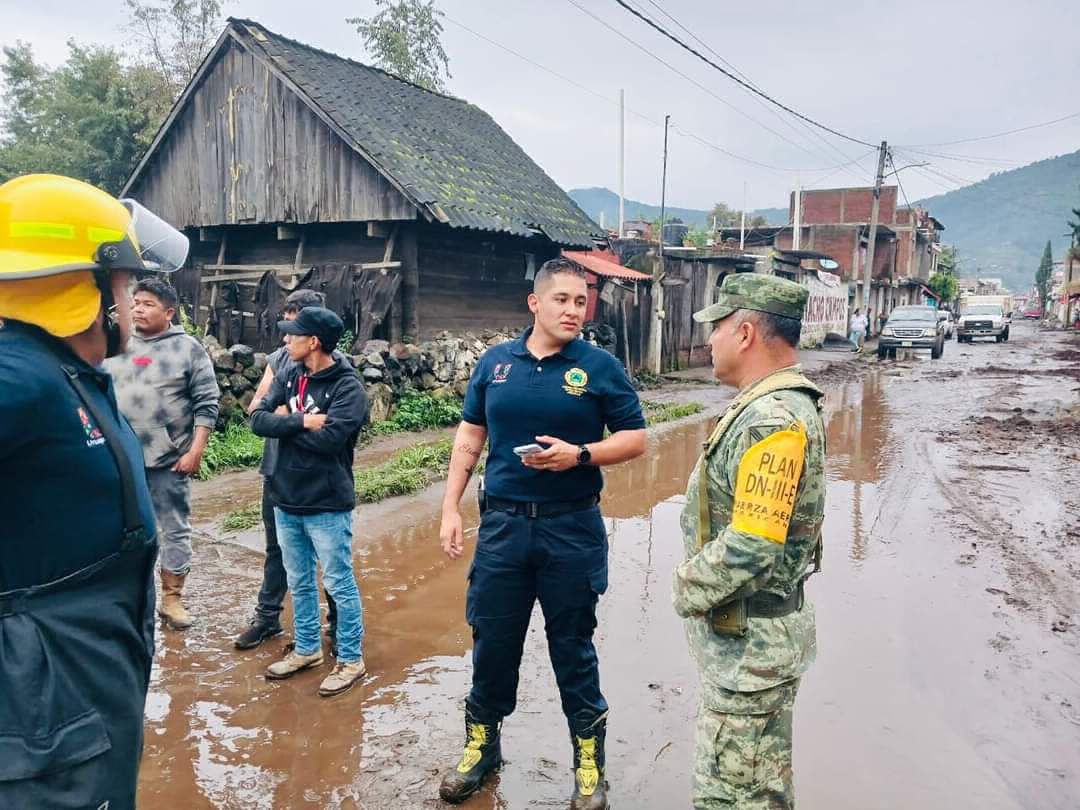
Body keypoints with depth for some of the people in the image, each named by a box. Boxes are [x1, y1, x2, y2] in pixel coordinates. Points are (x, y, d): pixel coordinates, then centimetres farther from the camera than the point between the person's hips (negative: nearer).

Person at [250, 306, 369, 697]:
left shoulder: (348, 386, -15)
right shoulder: (288, 377, 5)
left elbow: (329, 438, -25)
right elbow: (258, 419, -4)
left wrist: (285, 423, -11)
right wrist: (301, 421, -18)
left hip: (327, 505, -7)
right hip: (286, 500, 7)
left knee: (339, 584, 5)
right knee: (299, 583, 19)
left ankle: (351, 660, 18)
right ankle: (306, 649, 35)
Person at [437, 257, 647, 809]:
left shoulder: (600, 366, -4)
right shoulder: (495, 362, 4)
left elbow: (634, 438, -2)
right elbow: (470, 437, 9)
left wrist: (580, 454, -19)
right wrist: (450, 508, 4)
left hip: (572, 528, -2)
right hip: (503, 523, 2)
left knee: (572, 645, 10)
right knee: (492, 640, 13)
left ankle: (589, 759, 28)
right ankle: (481, 744, 34)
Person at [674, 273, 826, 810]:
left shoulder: (773, 422, -25)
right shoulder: (768, 406, 8)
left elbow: (749, 549, -30)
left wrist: (687, 591, -14)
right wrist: (696, 582, 9)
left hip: (748, 643, -10)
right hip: (747, 637, 10)